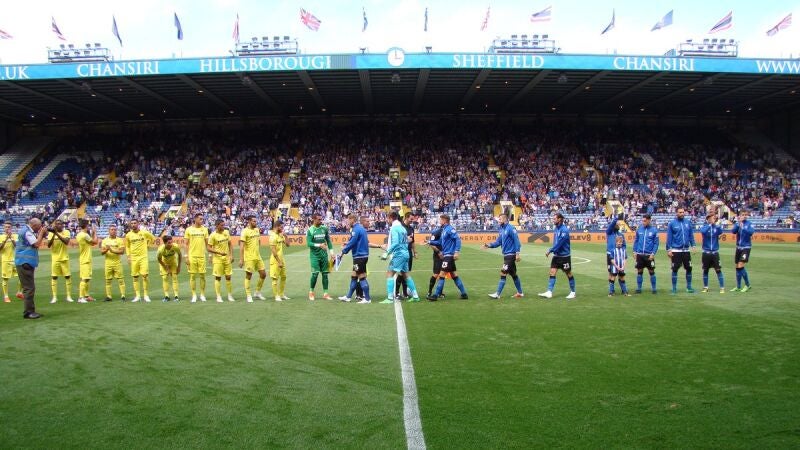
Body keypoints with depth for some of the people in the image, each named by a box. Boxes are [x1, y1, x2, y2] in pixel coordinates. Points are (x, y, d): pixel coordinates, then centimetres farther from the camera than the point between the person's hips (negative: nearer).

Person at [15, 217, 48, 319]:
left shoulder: (29, 232, 16)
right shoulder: (26, 232, -14)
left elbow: (37, 243, 18)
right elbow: (37, 244, -19)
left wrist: (41, 234, 6)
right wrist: (41, 233, -9)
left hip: (27, 263, 11)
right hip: (24, 263, -11)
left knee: (29, 288, 13)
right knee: (29, 288, -10)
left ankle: (30, 311, 19)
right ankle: (28, 312, -8)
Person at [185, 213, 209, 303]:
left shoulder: (204, 229, 6)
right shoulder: (189, 230, 0)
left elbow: (207, 243, 9)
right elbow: (187, 244, 2)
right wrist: (187, 256, -3)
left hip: (202, 256, 2)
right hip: (192, 256, -2)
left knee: (202, 275, 3)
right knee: (192, 275, 2)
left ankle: (202, 295, 14)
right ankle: (194, 295, 10)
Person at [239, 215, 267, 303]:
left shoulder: (257, 230, 10)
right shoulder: (245, 231, -11)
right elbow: (241, 246, -15)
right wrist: (241, 259, -20)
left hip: (258, 257, 7)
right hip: (249, 258, -7)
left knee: (263, 274, 7)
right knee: (248, 276, 0)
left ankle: (258, 293, 22)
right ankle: (248, 296, 8)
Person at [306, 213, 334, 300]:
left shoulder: (324, 228, 6)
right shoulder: (310, 230, -6)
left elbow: (328, 240, 12)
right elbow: (308, 243, -13)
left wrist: (331, 251, 5)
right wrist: (319, 245, -24)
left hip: (324, 254, 4)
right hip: (315, 255, -4)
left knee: (325, 274, 4)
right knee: (315, 274, -8)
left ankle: (325, 294, 10)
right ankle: (311, 292, 12)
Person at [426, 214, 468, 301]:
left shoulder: (450, 229, -12)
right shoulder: (444, 230, 15)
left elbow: (458, 239, -19)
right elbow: (440, 242, 21)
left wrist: (457, 251, -24)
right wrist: (430, 242, 17)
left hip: (449, 255, -10)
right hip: (446, 255, 10)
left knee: (441, 275, -7)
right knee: (454, 276, 12)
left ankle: (435, 295, -3)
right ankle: (464, 294, 16)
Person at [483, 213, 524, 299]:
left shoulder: (510, 228, -14)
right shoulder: (501, 230, 11)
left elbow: (516, 241, -17)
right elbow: (498, 242, 10)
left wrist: (517, 253, -20)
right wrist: (489, 245, -6)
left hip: (511, 255, -9)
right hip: (506, 255, 9)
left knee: (503, 273, -9)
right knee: (513, 274, 15)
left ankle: (497, 294, -6)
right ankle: (520, 293, 25)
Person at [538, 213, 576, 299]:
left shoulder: (564, 230, -18)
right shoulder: (556, 229, 8)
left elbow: (559, 243, -23)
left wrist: (550, 251, -22)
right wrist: (552, 251, 11)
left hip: (565, 256, -8)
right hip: (556, 255, 8)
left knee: (569, 274, 6)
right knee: (552, 273, -2)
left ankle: (573, 292, 20)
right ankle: (549, 292, -5)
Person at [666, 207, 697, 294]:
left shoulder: (688, 222, 4)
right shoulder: (672, 223, -5)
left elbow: (691, 235, 10)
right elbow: (669, 237, -4)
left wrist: (693, 246, 4)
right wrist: (668, 250, -6)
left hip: (686, 250, 3)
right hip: (676, 250, -3)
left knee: (689, 268, 8)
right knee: (675, 269, 1)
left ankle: (689, 287, 21)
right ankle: (674, 288, 10)